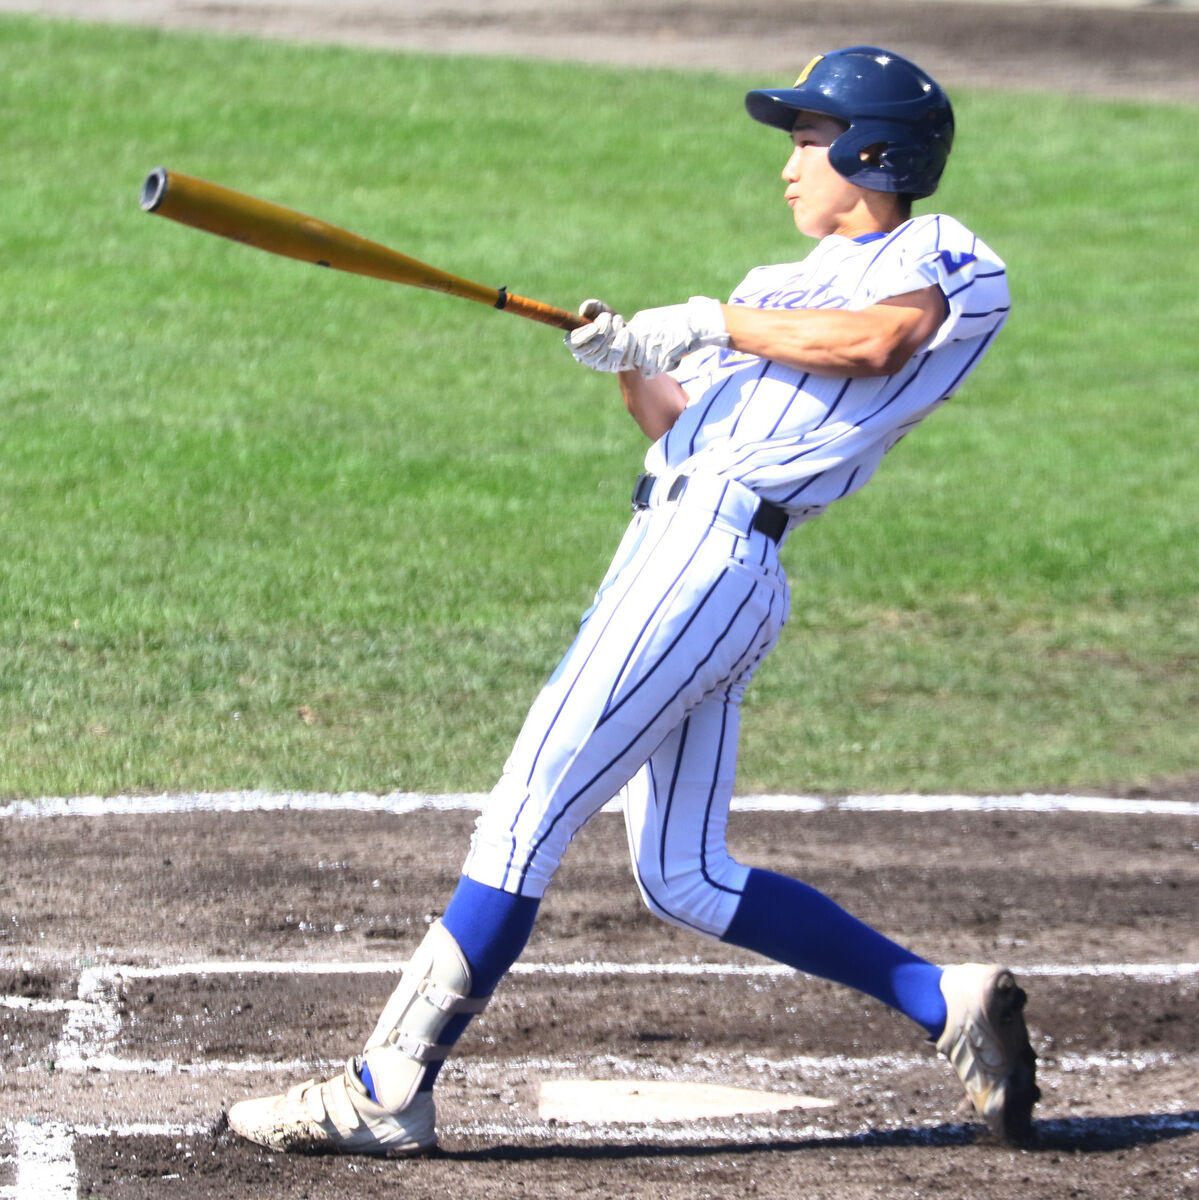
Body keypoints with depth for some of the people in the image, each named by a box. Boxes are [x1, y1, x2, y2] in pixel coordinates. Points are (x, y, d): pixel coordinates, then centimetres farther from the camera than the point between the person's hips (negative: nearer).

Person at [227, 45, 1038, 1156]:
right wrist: (632, 358, 4)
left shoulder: (949, 259, 3)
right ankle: (949, 1001, 10)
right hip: (672, 547, 10)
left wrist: (709, 324, -11)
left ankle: (385, 1092, -11)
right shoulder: (788, 288, 28)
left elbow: (873, 340, -18)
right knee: (684, 880, 7)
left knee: (525, 816, -12)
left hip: (712, 557, -10)